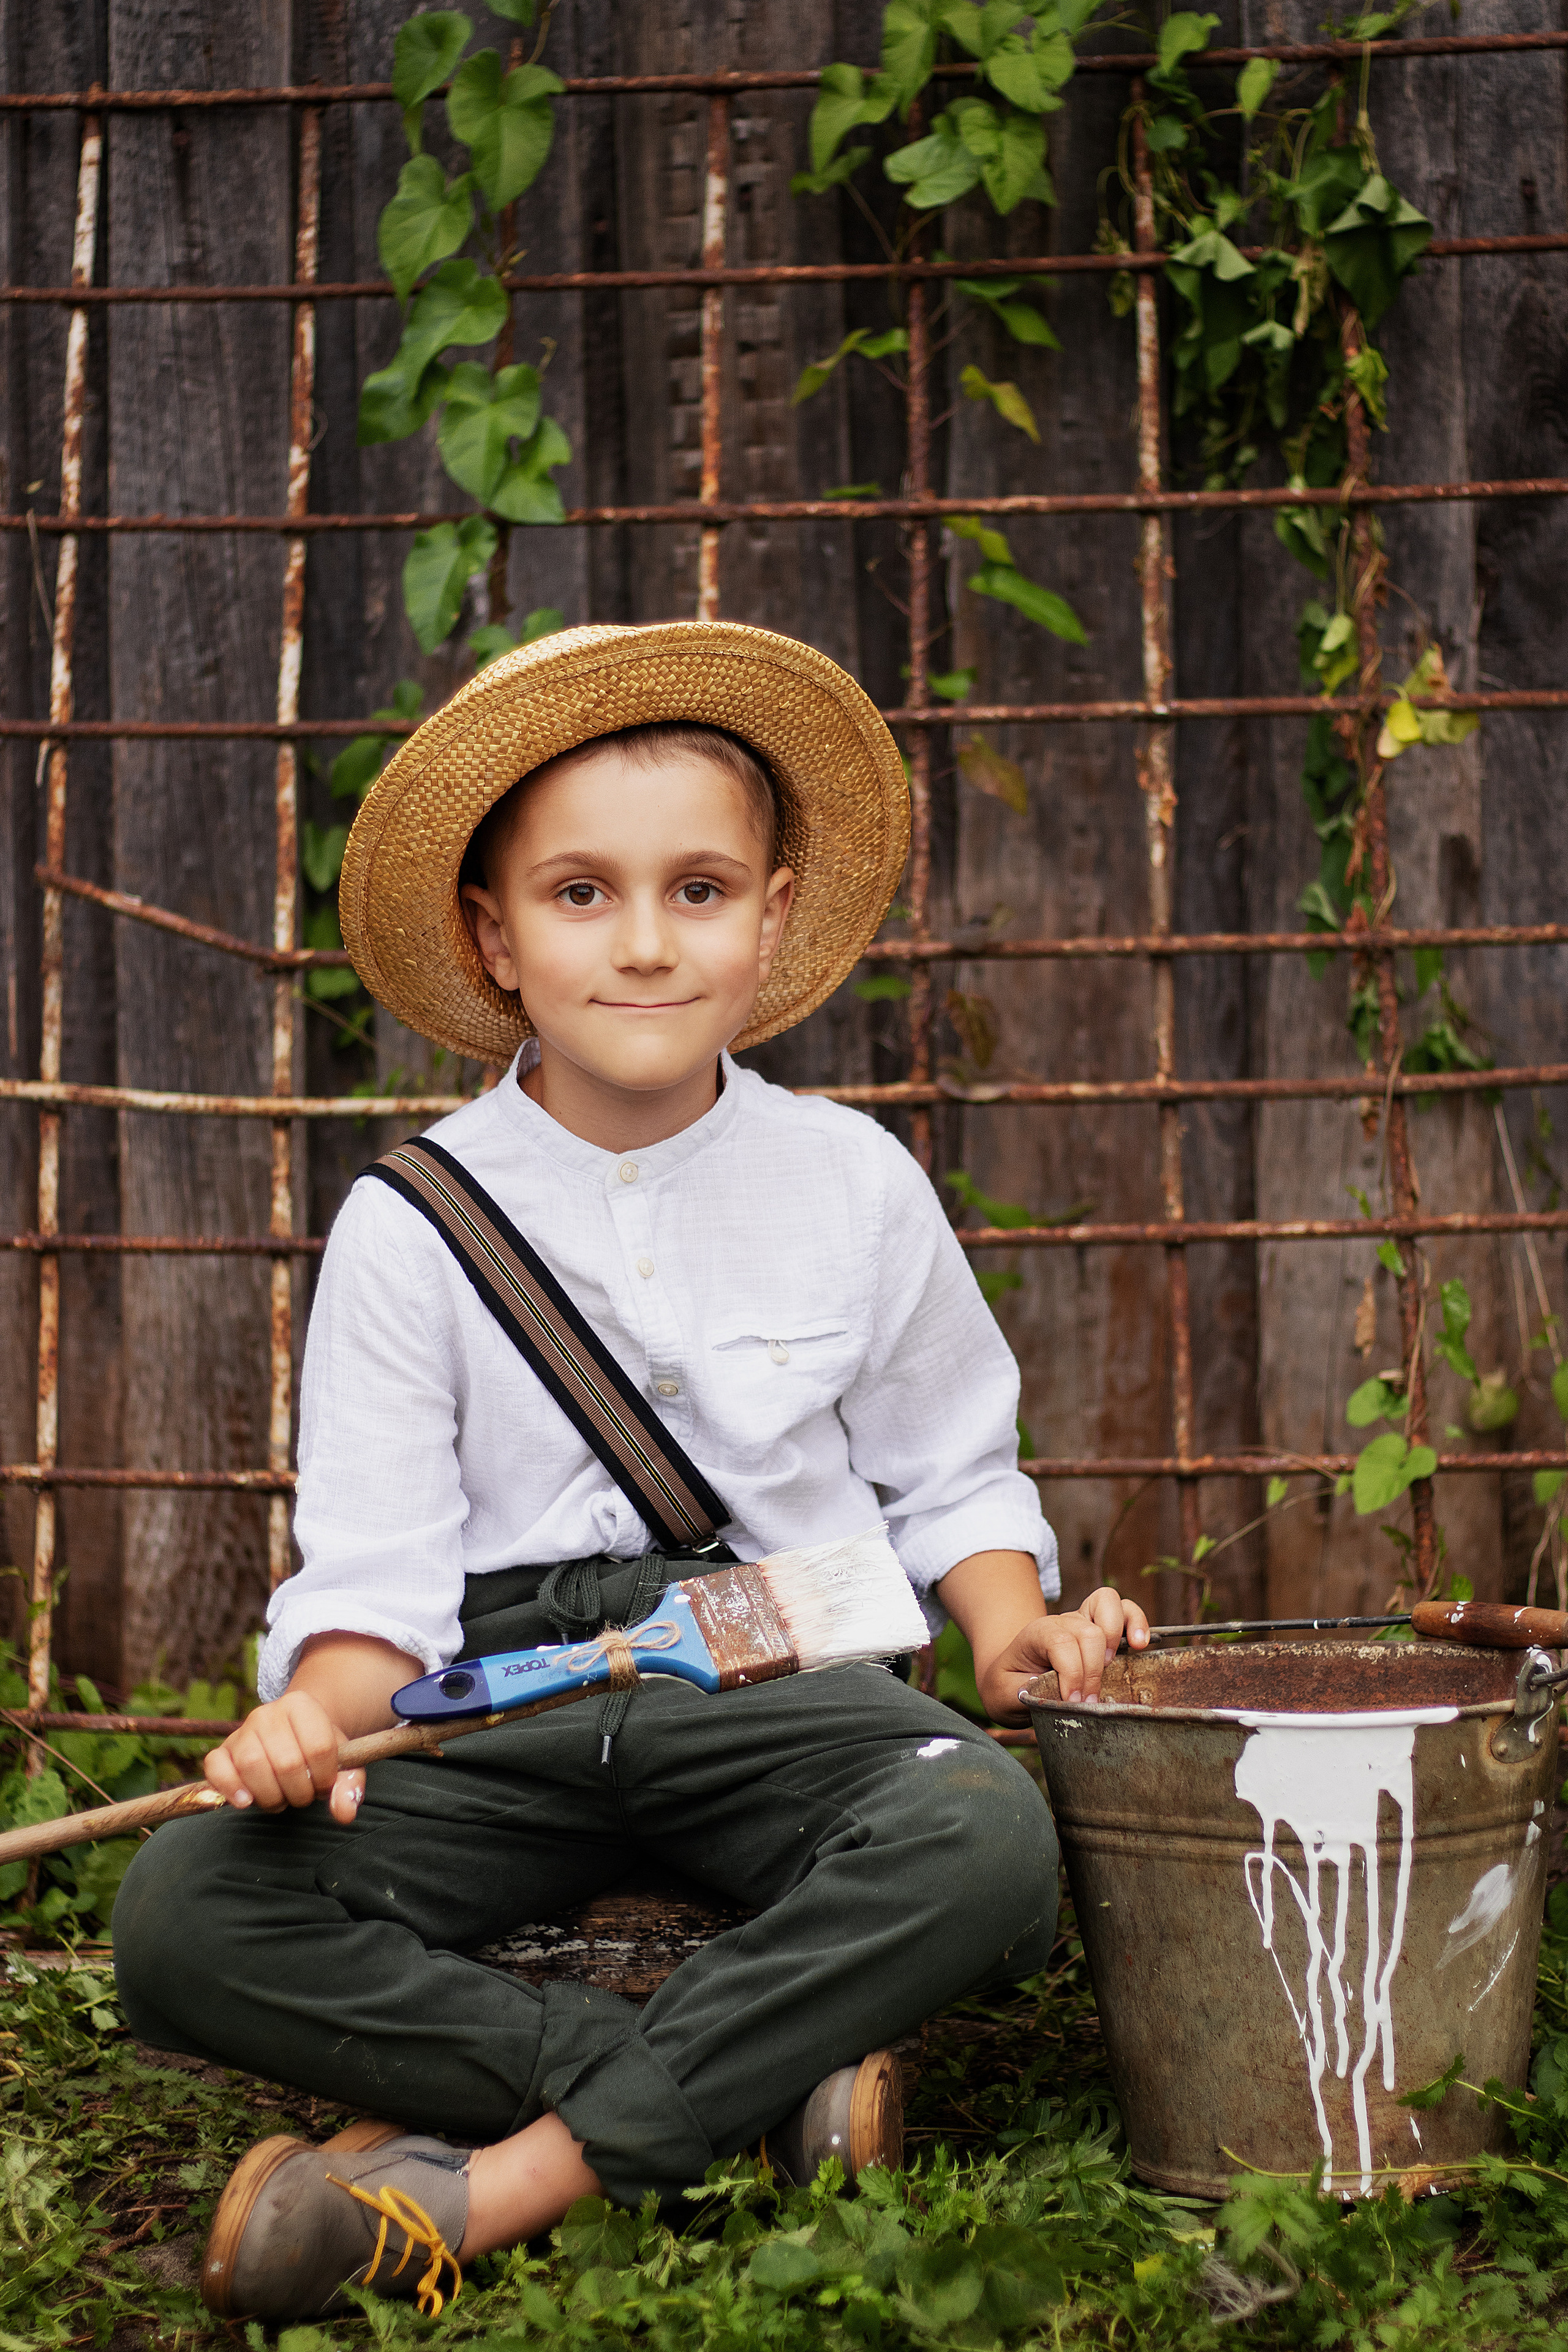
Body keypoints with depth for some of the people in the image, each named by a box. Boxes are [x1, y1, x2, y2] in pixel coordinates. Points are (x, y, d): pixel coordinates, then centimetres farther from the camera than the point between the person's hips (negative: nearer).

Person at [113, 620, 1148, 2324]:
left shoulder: (855, 1185, 5)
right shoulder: (411, 1224, 1)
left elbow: (953, 1473, 15)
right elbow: (375, 1567, -1)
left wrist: (1008, 1619, -6)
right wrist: (317, 1711, -22)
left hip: (778, 1686, 0)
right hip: (500, 1709, 0)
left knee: (984, 1840, -34)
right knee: (180, 1919, -25)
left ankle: (497, 2185, -25)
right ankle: (774, 2092, -23)